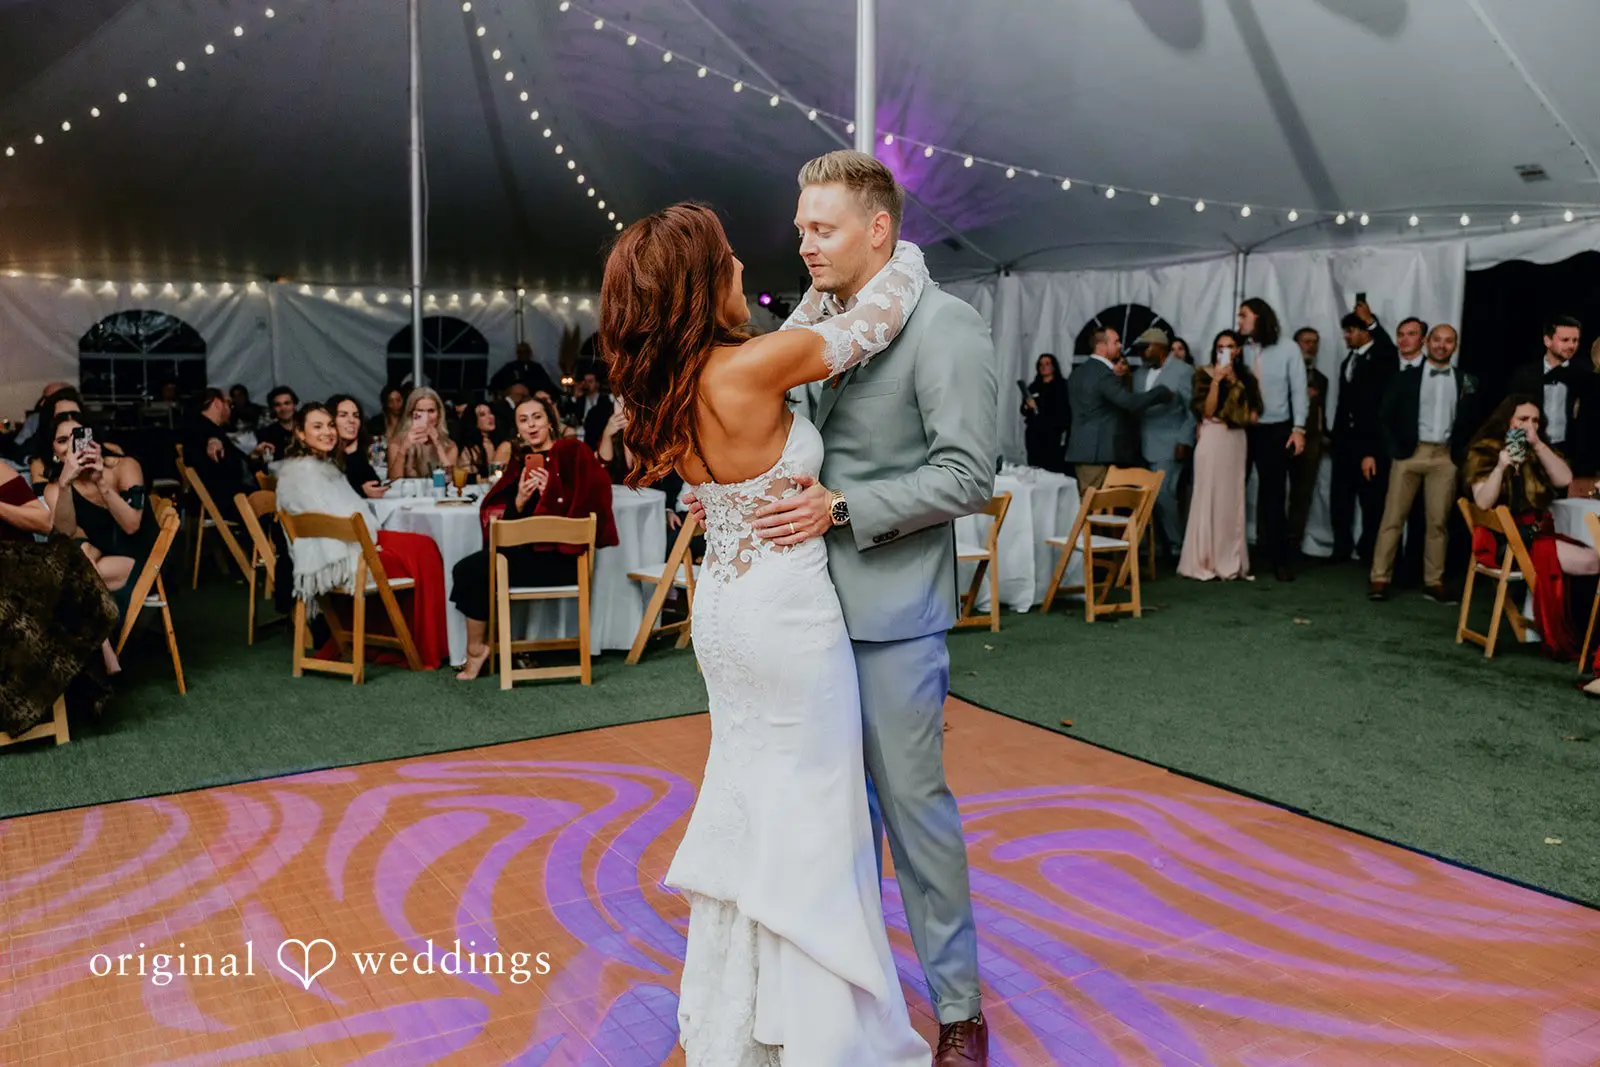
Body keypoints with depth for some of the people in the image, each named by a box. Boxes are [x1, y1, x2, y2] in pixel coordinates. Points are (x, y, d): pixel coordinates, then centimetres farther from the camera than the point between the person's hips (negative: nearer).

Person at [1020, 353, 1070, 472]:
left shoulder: (1062, 385, 5)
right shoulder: (1033, 387, 17)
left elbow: (1067, 411, -3)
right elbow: (1023, 411, 16)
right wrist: (1028, 407, -6)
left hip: (1054, 435, -4)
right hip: (1035, 435, 4)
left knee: (1054, 470, -14)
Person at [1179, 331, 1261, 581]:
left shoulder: (1245, 377, 13)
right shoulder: (1205, 374, 0)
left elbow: (1254, 410, 18)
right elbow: (1207, 410, -11)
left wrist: (1247, 417, -3)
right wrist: (1216, 380, -17)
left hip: (1237, 441, 5)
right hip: (1213, 439, -5)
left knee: (1233, 499, 6)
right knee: (1209, 497, -5)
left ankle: (1230, 561, 10)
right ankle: (1203, 562, -3)